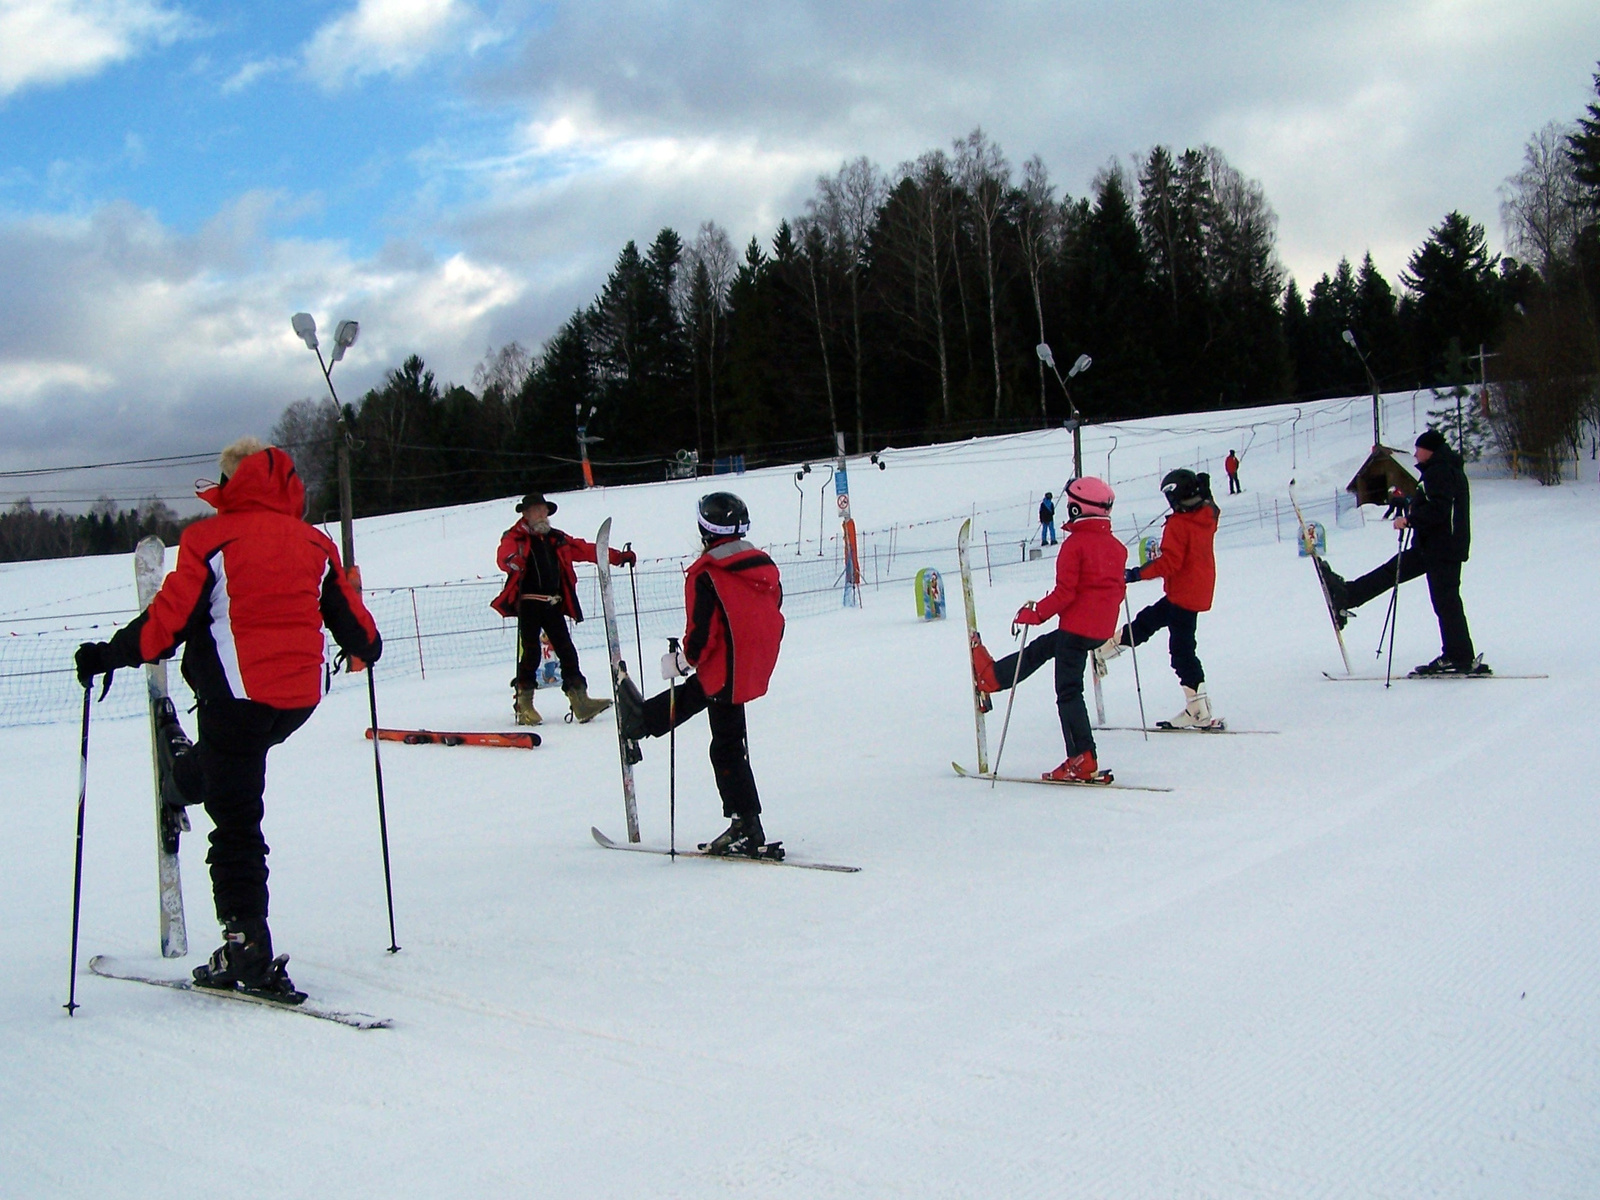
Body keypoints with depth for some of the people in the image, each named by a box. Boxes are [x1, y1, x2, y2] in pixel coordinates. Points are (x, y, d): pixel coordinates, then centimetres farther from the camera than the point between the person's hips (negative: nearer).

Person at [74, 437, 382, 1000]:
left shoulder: (211, 539, -3)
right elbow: (350, 618, 16)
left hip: (240, 697, -4)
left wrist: (108, 656, 3)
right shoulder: (314, 542, 11)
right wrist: (368, 648, 36)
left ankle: (248, 949, 0)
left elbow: (170, 618, -7)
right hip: (300, 700, 4)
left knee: (236, 824, 1)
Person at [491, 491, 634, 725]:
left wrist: (618, 556, 16)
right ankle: (524, 705, 2)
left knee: (566, 650, 1)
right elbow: (504, 556, -17)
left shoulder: (557, 539, 19)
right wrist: (512, 561, -42)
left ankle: (580, 701, 3)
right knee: (530, 652, -7)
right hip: (529, 603, -5)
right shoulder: (515, 537, 3)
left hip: (554, 604, 5)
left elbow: (586, 550, 20)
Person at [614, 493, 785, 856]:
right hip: (757, 669, 7)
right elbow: (774, 621, 14)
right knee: (692, 693, 29)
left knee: (727, 749, 2)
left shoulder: (705, 574, -15)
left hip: (725, 673, -7)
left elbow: (702, 633, -16)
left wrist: (681, 661, 0)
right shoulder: (766, 567, 5)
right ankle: (642, 718, 52)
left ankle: (747, 829, 3)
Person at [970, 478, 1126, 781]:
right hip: (1103, 628, 8)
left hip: (1077, 627, -8)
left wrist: (1035, 614, -9)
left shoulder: (1075, 544, -15)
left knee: (1068, 692, -2)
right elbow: (1118, 589, 16)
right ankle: (992, 676, 44)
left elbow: (1065, 593, -19)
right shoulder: (1116, 547, 7)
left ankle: (1083, 762, -5)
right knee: (1041, 648, 26)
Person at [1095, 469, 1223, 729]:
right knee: (1146, 621, 18)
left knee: (1182, 650, 0)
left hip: (1183, 595, -9)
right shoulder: (1207, 516, 2)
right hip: (1201, 589, 9)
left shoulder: (1178, 524, -20)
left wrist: (1136, 574, -24)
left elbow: (1169, 562, -26)